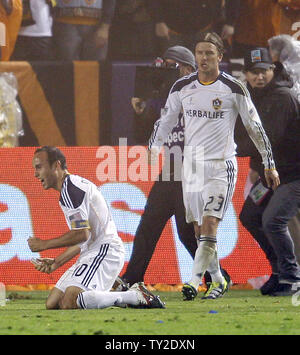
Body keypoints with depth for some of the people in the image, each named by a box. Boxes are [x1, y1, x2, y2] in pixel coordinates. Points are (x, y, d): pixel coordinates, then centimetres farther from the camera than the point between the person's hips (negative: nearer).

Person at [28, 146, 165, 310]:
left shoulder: (70, 188, -11)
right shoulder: (72, 185, 23)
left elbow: (82, 234, -18)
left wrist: (44, 245, -8)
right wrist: (56, 262, 21)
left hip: (104, 250, -11)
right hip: (91, 253, 11)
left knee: (69, 303, -27)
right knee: (52, 304, 5)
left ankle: (136, 296, -18)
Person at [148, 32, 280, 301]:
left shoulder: (233, 88, -4)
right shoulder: (182, 87, 5)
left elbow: (254, 126, 2)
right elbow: (165, 122, 16)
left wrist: (269, 164, 3)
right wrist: (152, 151, 5)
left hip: (222, 165, -4)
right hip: (192, 165, 4)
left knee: (210, 224, -18)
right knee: (200, 229, 6)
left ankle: (194, 283, -24)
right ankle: (218, 281, 22)